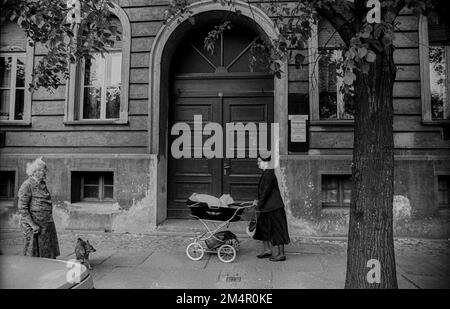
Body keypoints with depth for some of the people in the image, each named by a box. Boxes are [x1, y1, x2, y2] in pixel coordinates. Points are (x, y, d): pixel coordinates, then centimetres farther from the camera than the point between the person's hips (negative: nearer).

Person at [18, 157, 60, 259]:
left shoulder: (42, 184, 12)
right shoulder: (27, 185, -11)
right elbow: (22, 208, -15)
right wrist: (32, 225, -18)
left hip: (46, 224, 8)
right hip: (33, 223, -7)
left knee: (49, 255, 11)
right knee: (33, 255, 3)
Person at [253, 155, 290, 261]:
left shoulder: (269, 174, -19)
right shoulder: (266, 173, 11)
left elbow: (266, 191, -21)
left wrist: (259, 204, -15)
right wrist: (259, 201, 13)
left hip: (273, 207, -10)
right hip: (267, 207, 10)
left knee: (277, 229, 0)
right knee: (264, 227, 16)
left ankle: (281, 254, 10)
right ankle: (267, 250, 28)